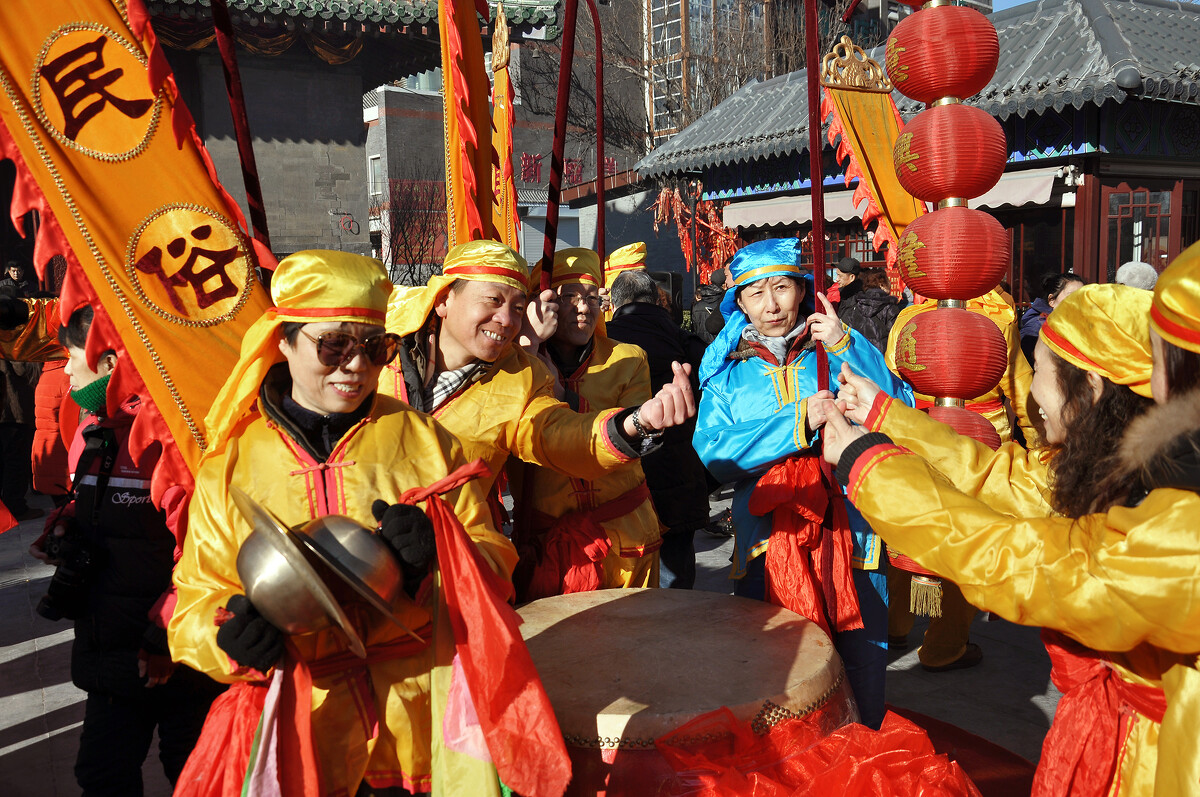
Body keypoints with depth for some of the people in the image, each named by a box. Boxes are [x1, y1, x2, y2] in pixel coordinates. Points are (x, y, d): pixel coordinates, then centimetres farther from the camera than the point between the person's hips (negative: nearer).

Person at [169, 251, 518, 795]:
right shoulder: (230, 463, 9)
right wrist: (232, 634, -13)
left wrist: (438, 555, -15)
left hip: (423, 709, 0)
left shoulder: (422, 439, 9)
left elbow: (493, 558, 6)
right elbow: (196, 603, 9)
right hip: (300, 719, 1)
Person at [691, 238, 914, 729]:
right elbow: (713, 454, -8)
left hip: (849, 535, 0)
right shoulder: (728, 370, 7)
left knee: (862, 665, 6)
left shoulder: (837, 351, 6)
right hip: (767, 541, 0)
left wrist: (846, 346, -15)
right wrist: (800, 422, -15)